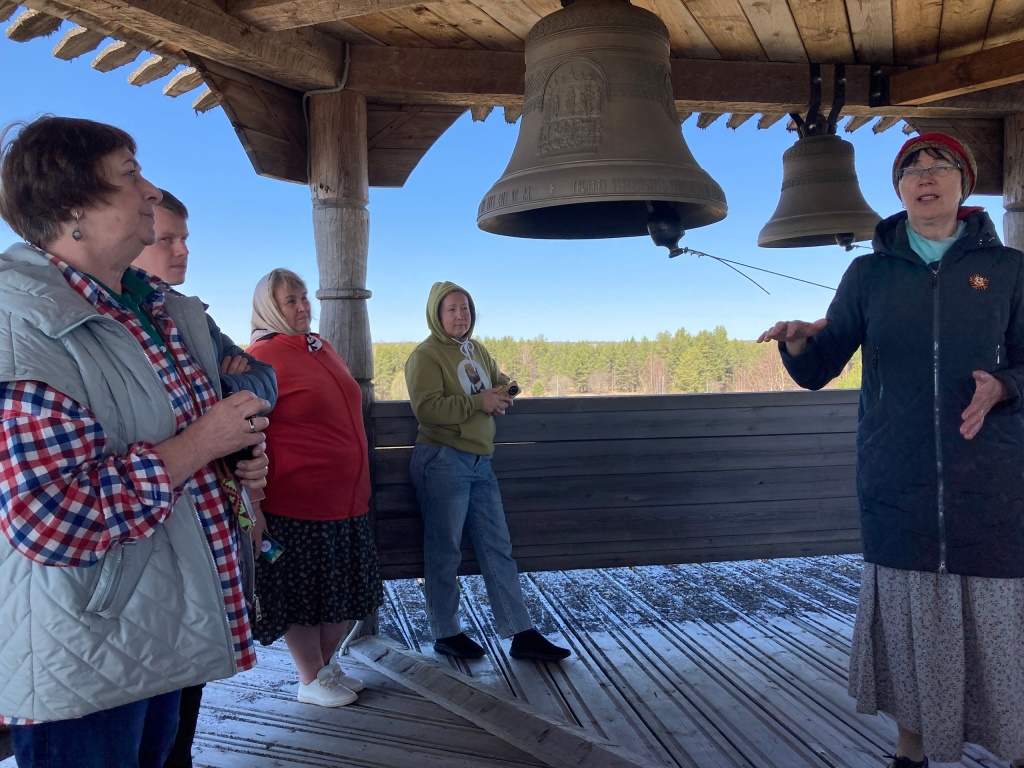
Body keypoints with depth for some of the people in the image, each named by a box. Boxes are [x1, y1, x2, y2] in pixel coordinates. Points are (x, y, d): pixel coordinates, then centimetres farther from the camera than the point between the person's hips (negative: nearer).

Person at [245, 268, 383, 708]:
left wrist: (360, 485, 23)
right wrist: (254, 504, -18)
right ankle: (311, 681, 24)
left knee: (345, 593, 17)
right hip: (296, 502, -8)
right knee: (303, 594, 7)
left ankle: (327, 666, 35)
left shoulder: (323, 349, 12)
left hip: (347, 498, 8)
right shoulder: (263, 356, -12)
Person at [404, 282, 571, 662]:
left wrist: (503, 394, 3)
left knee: (497, 548, 8)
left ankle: (521, 634, 14)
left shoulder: (477, 350, 15)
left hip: (480, 462, 8)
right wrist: (478, 402, -18)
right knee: (445, 551, 3)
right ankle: (446, 634, 20)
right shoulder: (425, 356, -9)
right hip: (442, 462, -8)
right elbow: (427, 408, -22)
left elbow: (500, 382, 27)